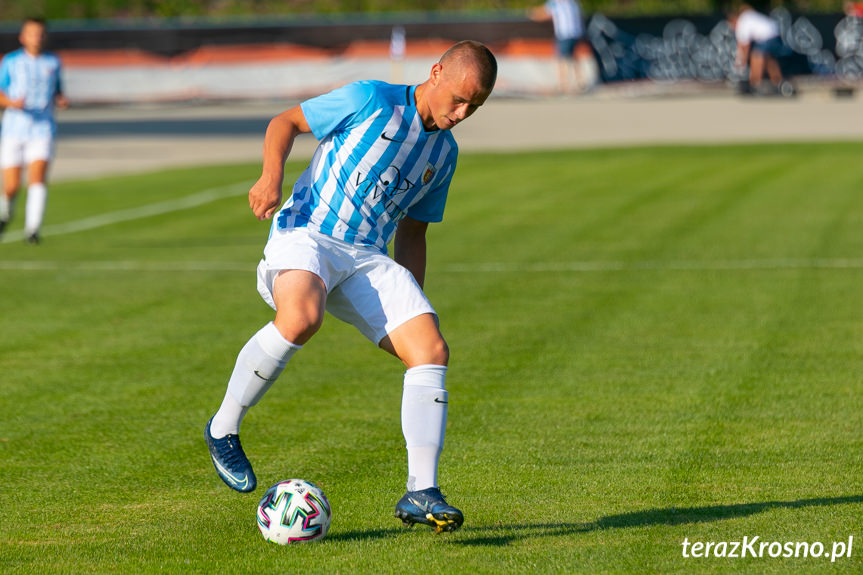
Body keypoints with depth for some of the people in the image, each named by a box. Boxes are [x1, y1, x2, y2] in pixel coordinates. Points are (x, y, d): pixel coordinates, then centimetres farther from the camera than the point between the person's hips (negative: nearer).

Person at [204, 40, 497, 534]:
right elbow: (286, 122, 5)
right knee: (301, 317, -37)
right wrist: (272, 176, -14)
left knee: (432, 351, -14)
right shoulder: (371, 100, -1)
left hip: (368, 259, 6)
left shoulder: (445, 153, 17)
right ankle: (223, 429, -17)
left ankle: (421, 493, -10)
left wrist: (414, 301, 20)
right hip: (306, 234, -6)